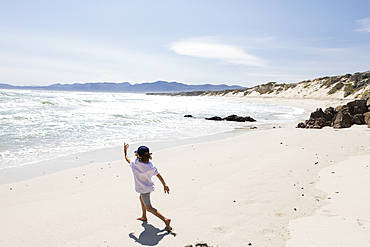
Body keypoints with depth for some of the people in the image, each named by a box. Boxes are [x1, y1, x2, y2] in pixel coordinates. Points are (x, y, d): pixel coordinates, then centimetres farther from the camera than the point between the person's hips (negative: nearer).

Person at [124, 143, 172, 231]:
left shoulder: (135, 164, -27)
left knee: (149, 208, 3)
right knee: (141, 198, 32)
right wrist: (164, 185, 1)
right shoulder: (152, 165, -17)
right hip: (149, 186, 6)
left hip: (143, 189, -6)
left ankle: (165, 219, -9)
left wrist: (125, 150, 11)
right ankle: (144, 217, 48)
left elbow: (127, 158, -7)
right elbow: (158, 175, -9)